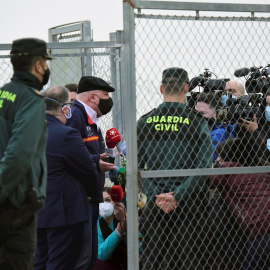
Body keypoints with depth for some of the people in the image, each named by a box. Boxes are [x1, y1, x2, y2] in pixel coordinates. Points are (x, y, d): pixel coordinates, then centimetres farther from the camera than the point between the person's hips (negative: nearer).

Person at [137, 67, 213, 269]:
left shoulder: (144, 122, 3)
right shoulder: (196, 122, -5)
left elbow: (136, 167, 0)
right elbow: (204, 167, -13)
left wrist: (156, 194, -4)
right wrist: (176, 197, -13)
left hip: (155, 202, 2)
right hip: (188, 203, -2)